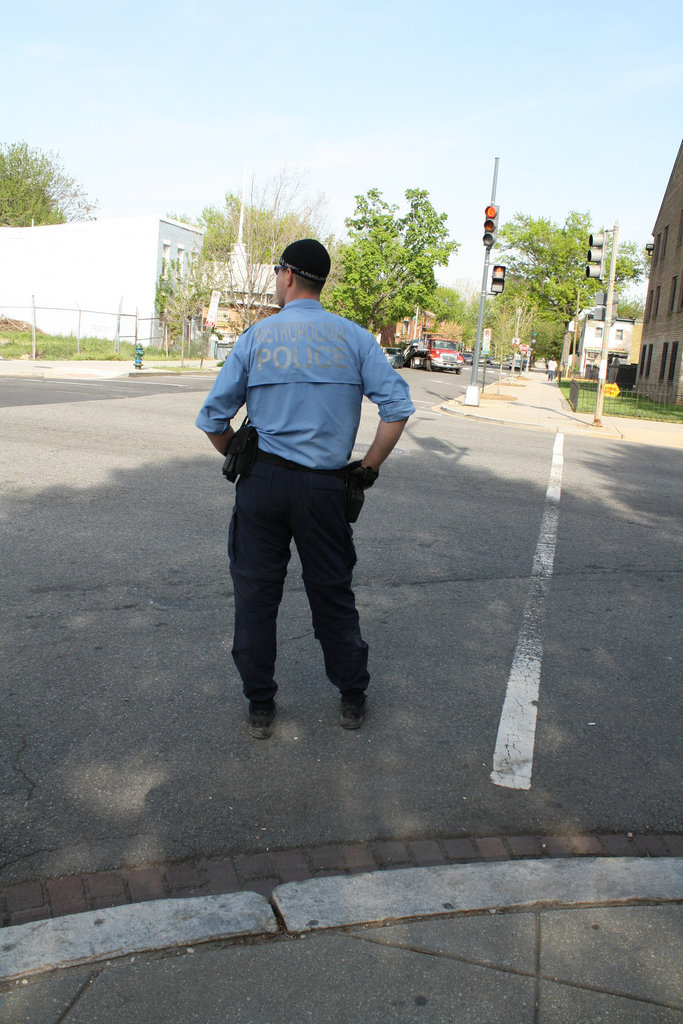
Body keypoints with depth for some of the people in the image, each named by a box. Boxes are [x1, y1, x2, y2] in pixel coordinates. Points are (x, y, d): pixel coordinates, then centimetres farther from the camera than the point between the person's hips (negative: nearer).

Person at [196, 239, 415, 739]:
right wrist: (370, 467, 3)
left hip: (262, 480, 0)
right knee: (332, 593, 14)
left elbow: (213, 419, 0)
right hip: (325, 487, 1)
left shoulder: (256, 337, 2)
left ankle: (260, 706, 21)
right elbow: (398, 406, -7)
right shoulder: (353, 337, 2)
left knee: (256, 594, 11)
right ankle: (353, 699, 27)